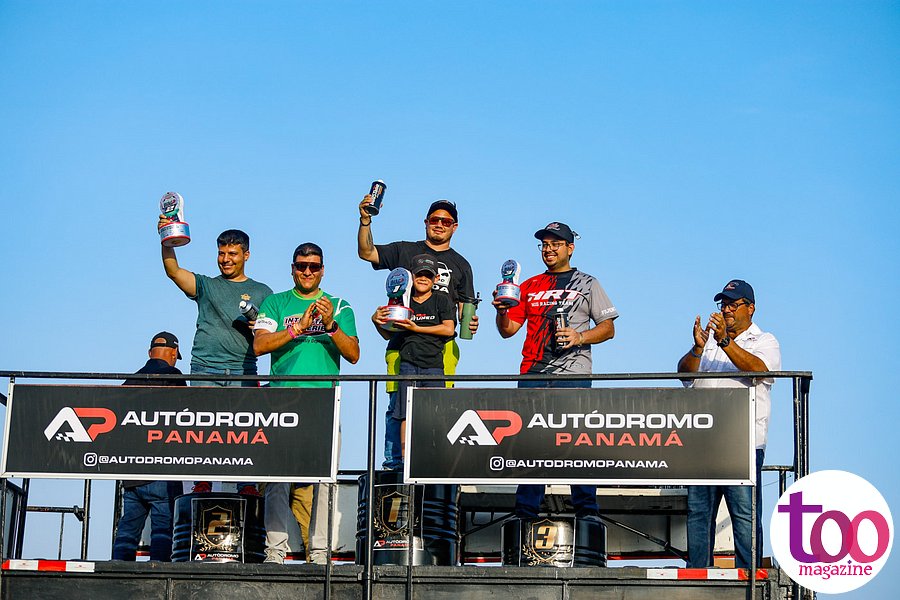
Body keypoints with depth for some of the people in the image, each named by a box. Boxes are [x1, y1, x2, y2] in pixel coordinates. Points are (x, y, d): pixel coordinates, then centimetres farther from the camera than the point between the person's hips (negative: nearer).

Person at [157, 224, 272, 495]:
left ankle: (247, 486, -13)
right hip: (205, 369, 0)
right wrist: (166, 242, -13)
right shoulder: (206, 285, 18)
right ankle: (202, 482, -7)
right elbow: (173, 271, 2)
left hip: (242, 372, 0)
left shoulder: (261, 292, 20)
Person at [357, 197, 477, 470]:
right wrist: (365, 221, -10)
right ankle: (393, 464, -4)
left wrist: (469, 323, -3)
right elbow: (366, 252, 5)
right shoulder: (404, 251, 15)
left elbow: (464, 307, 19)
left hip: (442, 344, 1)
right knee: (398, 405, -7)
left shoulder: (460, 265, 22)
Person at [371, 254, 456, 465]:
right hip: (408, 363, 1)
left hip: (434, 364, -1)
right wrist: (377, 321, 1)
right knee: (406, 413, -6)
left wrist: (417, 328, -6)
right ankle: (404, 458, -6)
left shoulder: (442, 300, 9)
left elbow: (449, 329, -3)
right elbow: (388, 335, 21)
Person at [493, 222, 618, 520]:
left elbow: (608, 327, 7)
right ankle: (525, 512, 4)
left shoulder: (587, 284, 12)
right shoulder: (529, 286, 20)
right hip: (532, 374, 3)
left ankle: (586, 510, -5)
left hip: (573, 375, -3)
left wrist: (580, 337, -10)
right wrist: (501, 309, -5)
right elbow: (508, 330, 15)